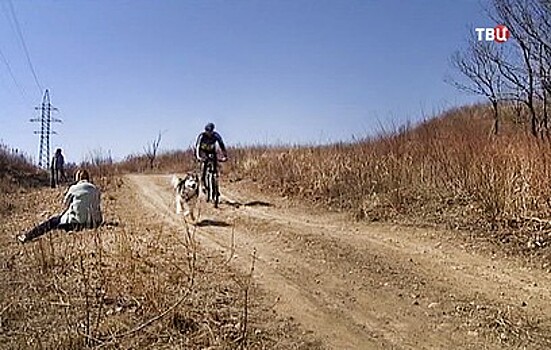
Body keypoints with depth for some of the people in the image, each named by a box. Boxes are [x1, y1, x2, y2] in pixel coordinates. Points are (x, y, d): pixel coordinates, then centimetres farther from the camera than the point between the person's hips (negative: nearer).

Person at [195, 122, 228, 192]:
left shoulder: (216, 135, -22)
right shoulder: (202, 136, -26)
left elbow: (222, 145, -23)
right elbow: (197, 146, -34)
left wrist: (225, 156, -33)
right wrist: (198, 156, -49)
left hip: (212, 151, 2)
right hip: (203, 151, -2)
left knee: (216, 165, -16)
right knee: (204, 164, -28)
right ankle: (203, 184, -22)